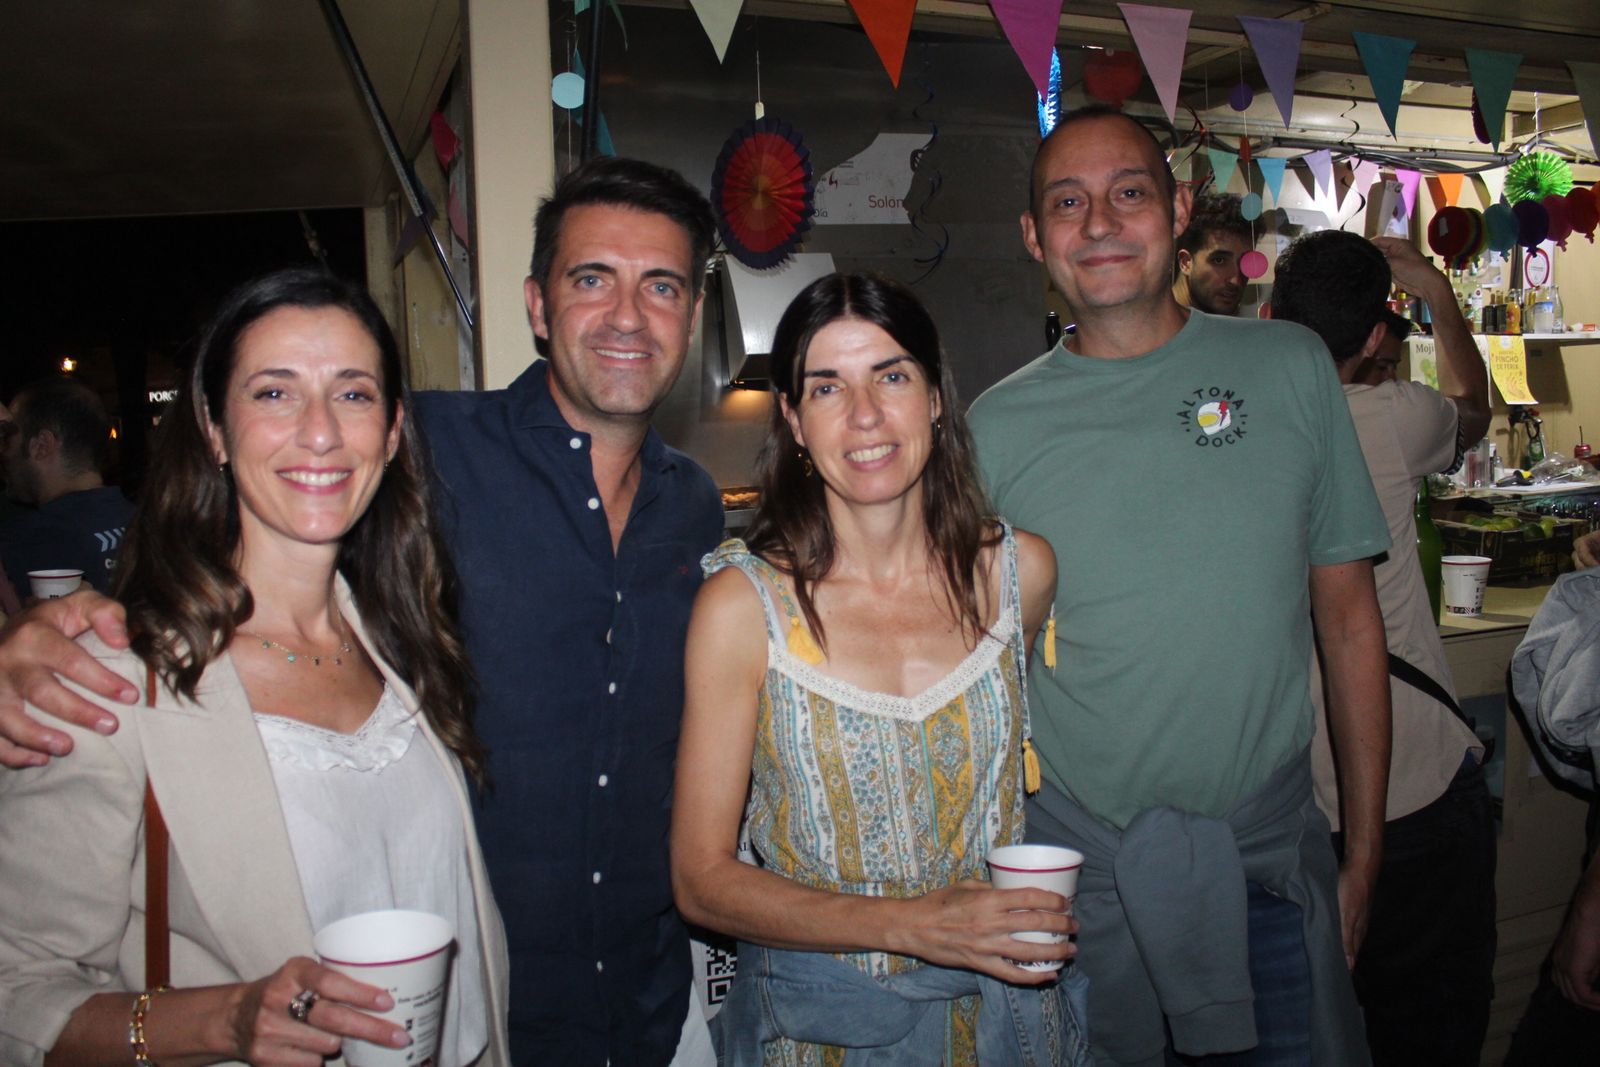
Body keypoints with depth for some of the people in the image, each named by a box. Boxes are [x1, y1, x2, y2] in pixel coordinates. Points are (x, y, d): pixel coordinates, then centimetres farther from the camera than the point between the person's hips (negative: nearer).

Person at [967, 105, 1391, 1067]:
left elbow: (1349, 618, 4)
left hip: (1268, 853, 1)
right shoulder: (996, 426, -2)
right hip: (1069, 865, 0)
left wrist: (1364, 854, 5)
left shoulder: (1291, 368, 1)